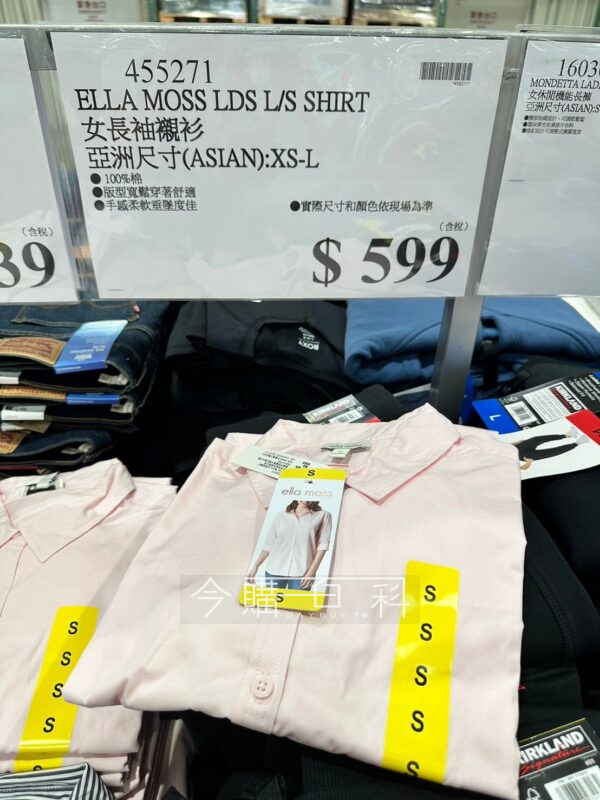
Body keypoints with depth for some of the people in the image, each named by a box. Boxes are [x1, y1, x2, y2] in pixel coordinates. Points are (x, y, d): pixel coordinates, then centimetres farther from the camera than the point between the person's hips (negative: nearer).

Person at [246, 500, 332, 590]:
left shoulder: (323, 515, 8)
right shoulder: (281, 516, 14)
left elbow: (323, 544, 1)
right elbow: (269, 544, 14)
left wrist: (312, 571, -8)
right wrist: (255, 566, 8)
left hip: (301, 572, -2)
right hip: (275, 570, 2)